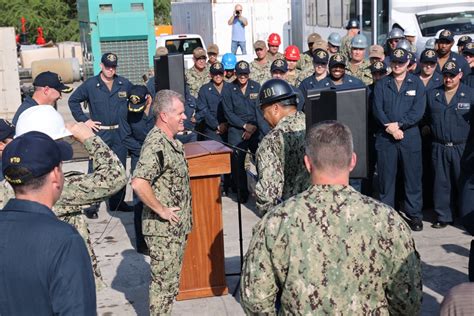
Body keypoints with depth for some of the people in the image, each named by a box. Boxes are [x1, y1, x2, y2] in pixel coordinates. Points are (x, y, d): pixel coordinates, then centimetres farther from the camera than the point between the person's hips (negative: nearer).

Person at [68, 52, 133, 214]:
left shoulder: (125, 84, 4)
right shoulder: (90, 85, -2)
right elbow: (73, 100, 7)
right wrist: (84, 120, -1)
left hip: (120, 132, 3)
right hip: (99, 132, -3)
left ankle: (117, 202, 23)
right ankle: (92, 205, 2)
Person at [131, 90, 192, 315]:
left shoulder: (171, 142, 8)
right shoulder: (156, 144, -22)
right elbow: (139, 183, -34)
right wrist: (161, 210, -23)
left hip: (177, 227, 9)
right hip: (163, 229, -9)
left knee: (171, 280, 19)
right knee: (163, 281, 2)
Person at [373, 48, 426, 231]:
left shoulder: (416, 83, 5)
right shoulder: (381, 84, 9)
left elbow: (418, 111, -5)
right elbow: (377, 109, -1)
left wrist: (398, 124, -14)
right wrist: (389, 127, -14)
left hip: (410, 136, -1)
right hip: (385, 137, 1)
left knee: (413, 177, 3)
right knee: (386, 177, 5)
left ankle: (415, 215, 13)